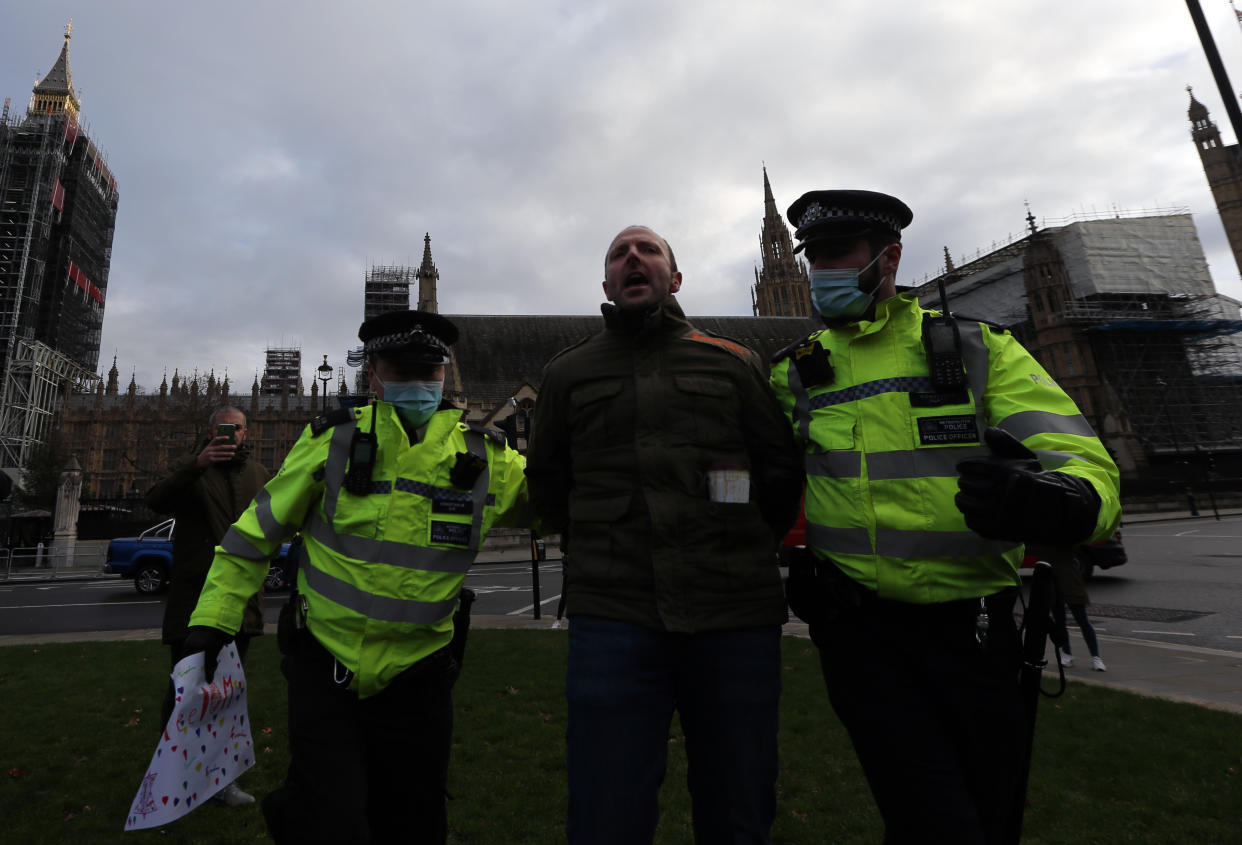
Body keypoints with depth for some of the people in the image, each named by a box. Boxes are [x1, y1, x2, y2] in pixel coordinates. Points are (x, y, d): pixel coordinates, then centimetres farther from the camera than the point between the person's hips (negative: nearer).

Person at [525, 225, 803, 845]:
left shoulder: (733, 363, 12)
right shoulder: (567, 373, 13)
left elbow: (784, 468, 14)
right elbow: (545, 481, 21)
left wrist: (744, 556, 9)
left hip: (736, 616, 1)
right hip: (612, 614, 0)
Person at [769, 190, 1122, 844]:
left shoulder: (977, 350, 0)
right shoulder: (795, 371, 4)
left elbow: (1085, 465, -10)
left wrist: (1054, 504, -33)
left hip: (973, 630, 1)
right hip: (859, 629, -1)